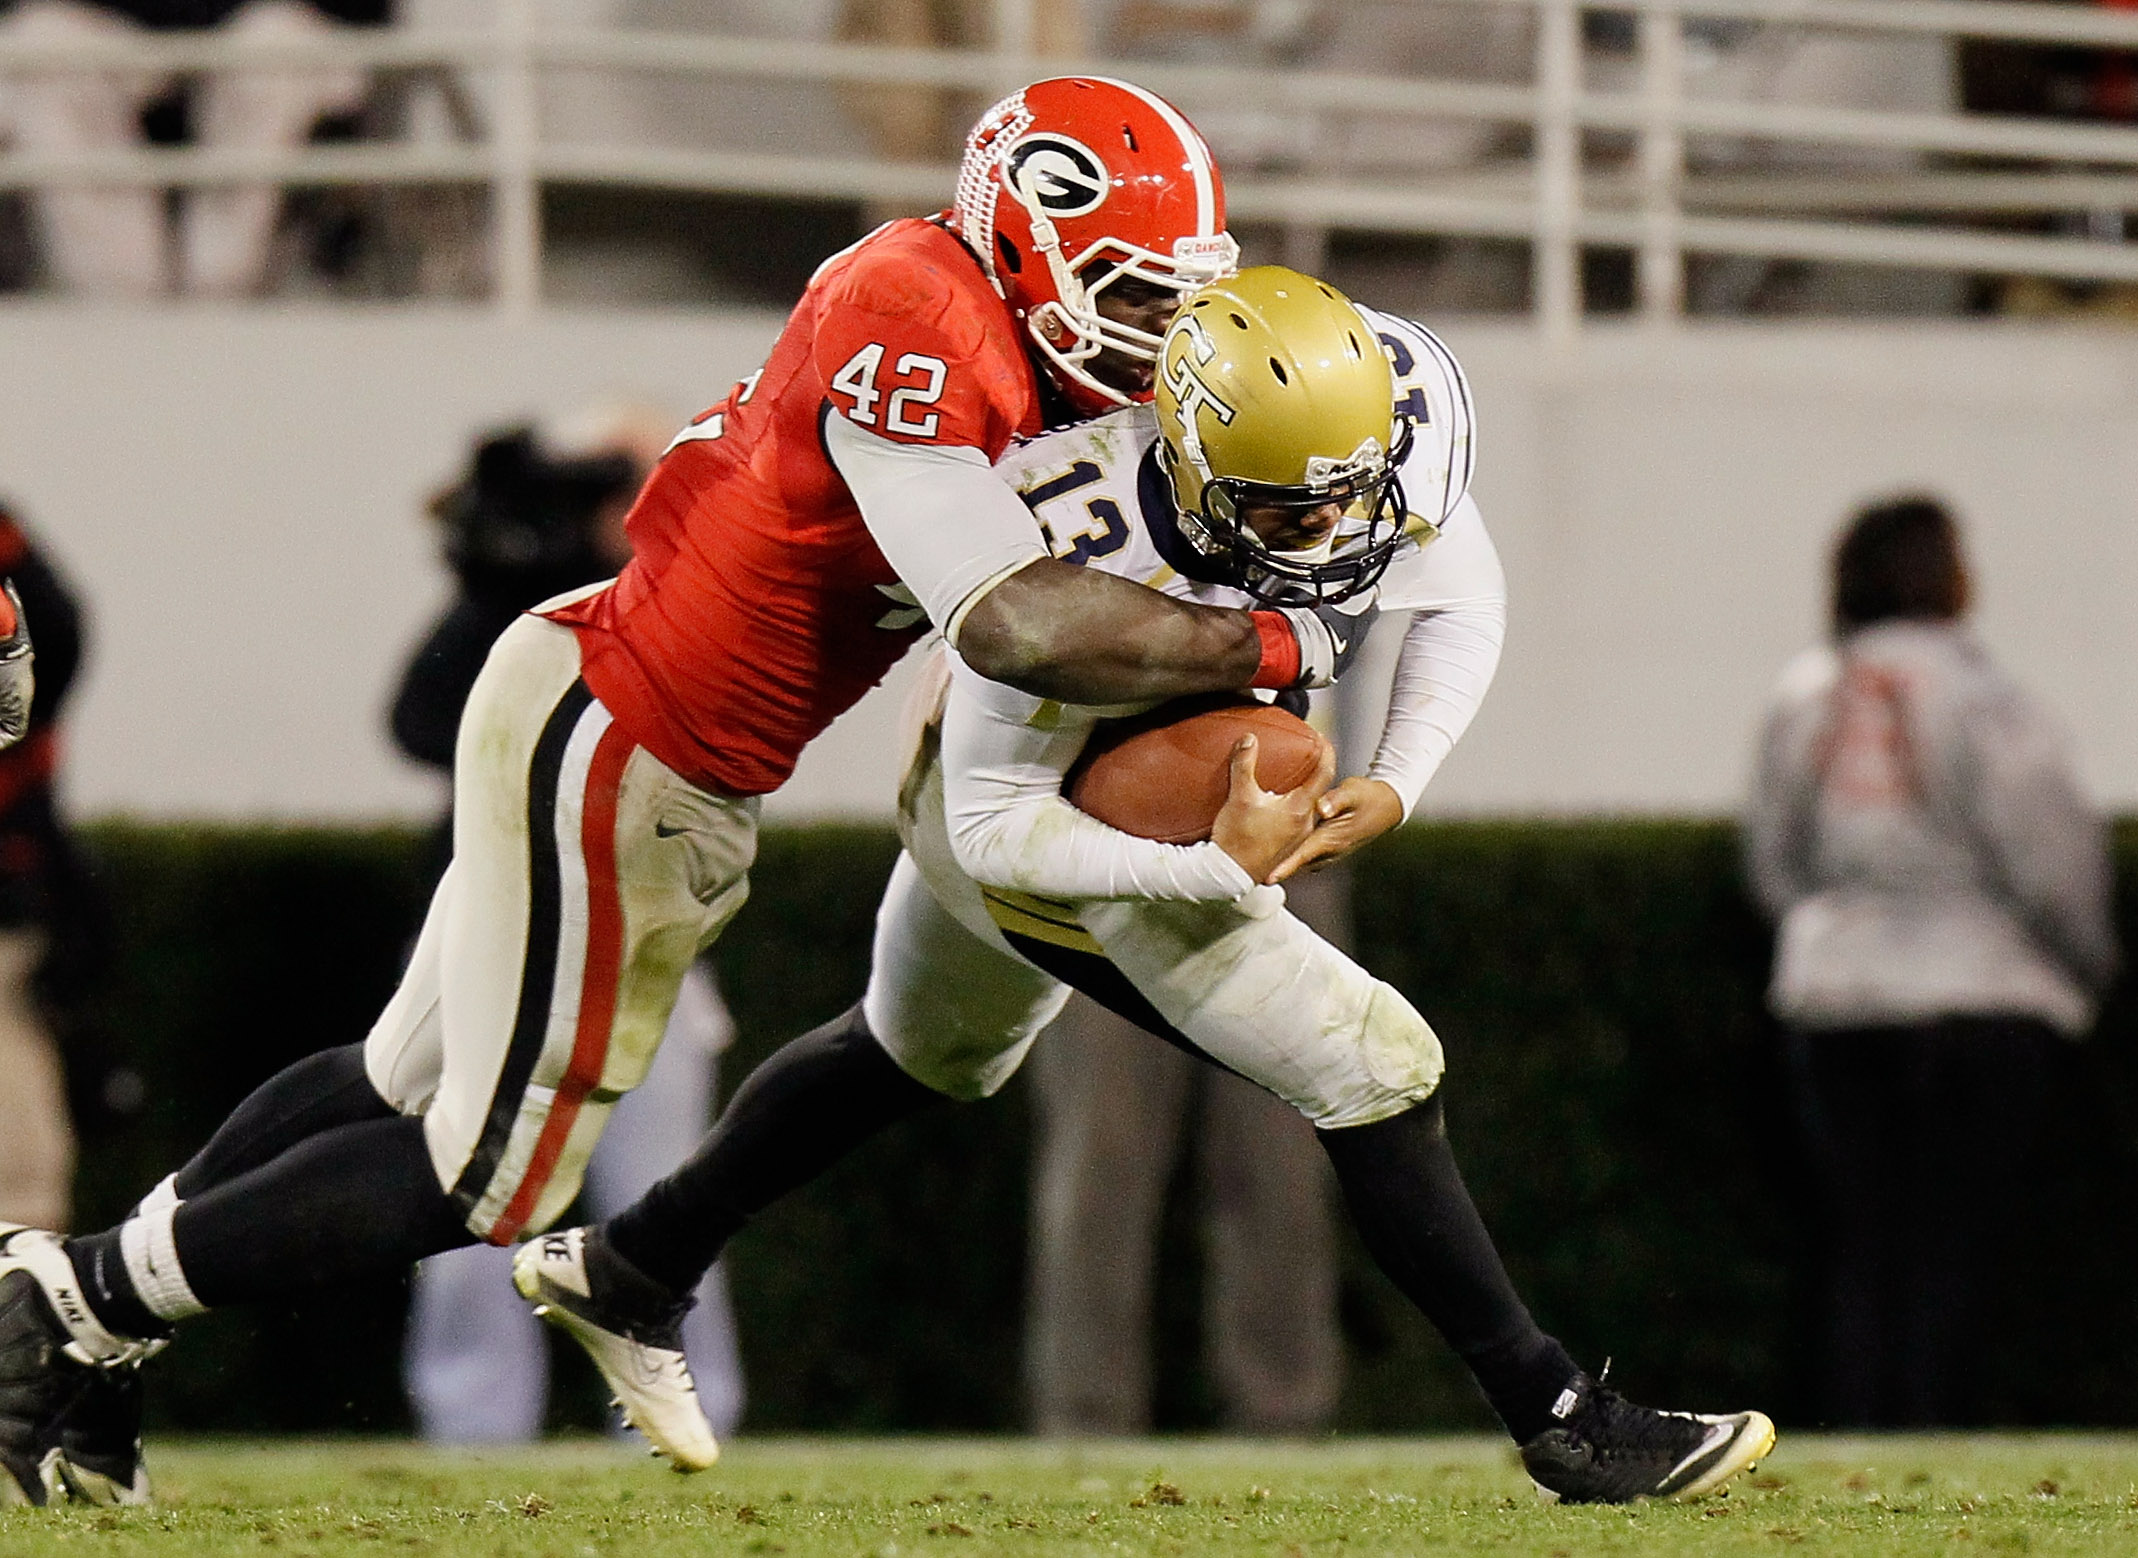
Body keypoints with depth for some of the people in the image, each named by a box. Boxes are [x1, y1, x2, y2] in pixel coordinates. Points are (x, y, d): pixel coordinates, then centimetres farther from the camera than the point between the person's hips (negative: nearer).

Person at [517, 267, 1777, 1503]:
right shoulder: (1082, 553, -41)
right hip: (1051, 838, -8)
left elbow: (1462, 597, -5)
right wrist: (1218, 868, -42)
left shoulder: (1390, 409, -25)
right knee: (1377, 1076, -10)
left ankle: (627, 1272, 47)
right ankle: (1564, 1424, 2)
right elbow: (999, 828, -32)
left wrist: (1397, 784, -20)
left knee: (917, 1056, 29)